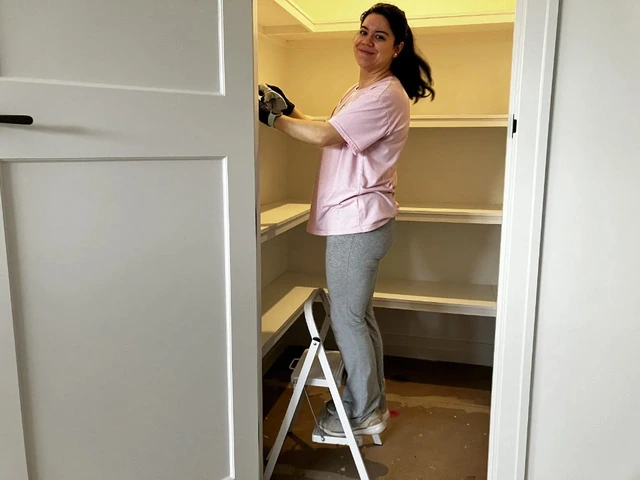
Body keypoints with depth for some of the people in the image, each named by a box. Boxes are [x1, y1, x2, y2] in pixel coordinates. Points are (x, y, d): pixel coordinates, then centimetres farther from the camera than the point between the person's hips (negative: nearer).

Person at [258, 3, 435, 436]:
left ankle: (363, 413, 19)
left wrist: (271, 117, -12)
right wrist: (290, 110, 9)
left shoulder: (387, 95, -14)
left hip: (358, 222, -10)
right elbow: (332, 136, 18)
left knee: (347, 319, 1)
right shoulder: (362, 91, 18)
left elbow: (326, 136, -21)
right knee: (360, 316, 18)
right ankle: (373, 402, 34)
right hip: (354, 220, 10)